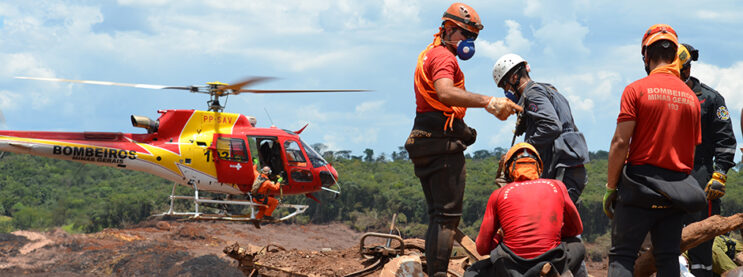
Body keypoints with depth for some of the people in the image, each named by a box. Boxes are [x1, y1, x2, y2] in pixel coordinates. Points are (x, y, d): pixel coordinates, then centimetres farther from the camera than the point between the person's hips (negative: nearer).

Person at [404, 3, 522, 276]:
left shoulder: (429, 54, 24)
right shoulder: (444, 56, -10)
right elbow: (445, 92, -31)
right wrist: (487, 102, -41)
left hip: (423, 141, 10)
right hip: (443, 143, -10)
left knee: (437, 215, 14)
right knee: (447, 215, -12)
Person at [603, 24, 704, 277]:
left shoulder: (636, 90, -6)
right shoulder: (691, 97, 9)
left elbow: (621, 142, -10)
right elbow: (693, 149, 11)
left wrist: (610, 187, -4)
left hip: (639, 187, -4)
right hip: (677, 191, 4)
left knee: (621, 256, -1)